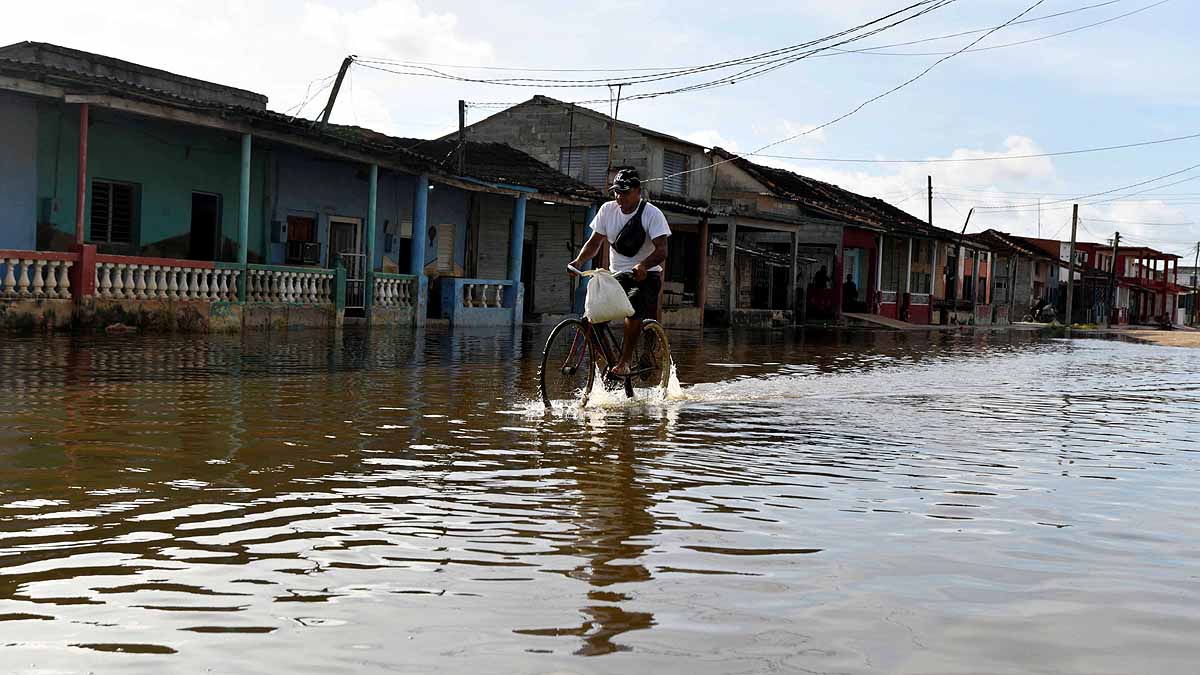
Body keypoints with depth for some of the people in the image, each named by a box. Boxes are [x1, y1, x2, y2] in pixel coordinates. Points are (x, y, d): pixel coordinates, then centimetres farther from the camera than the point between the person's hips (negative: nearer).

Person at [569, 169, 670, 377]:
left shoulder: (652, 214, -11)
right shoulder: (608, 210, 3)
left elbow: (661, 250, -20)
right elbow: (595, 242, 6)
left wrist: (643, 265, -40)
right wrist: (579, 261, -14)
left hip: (645, 276, -5)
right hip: (617, 275, 5)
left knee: (633, 309, -32)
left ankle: (625, 362, -25)